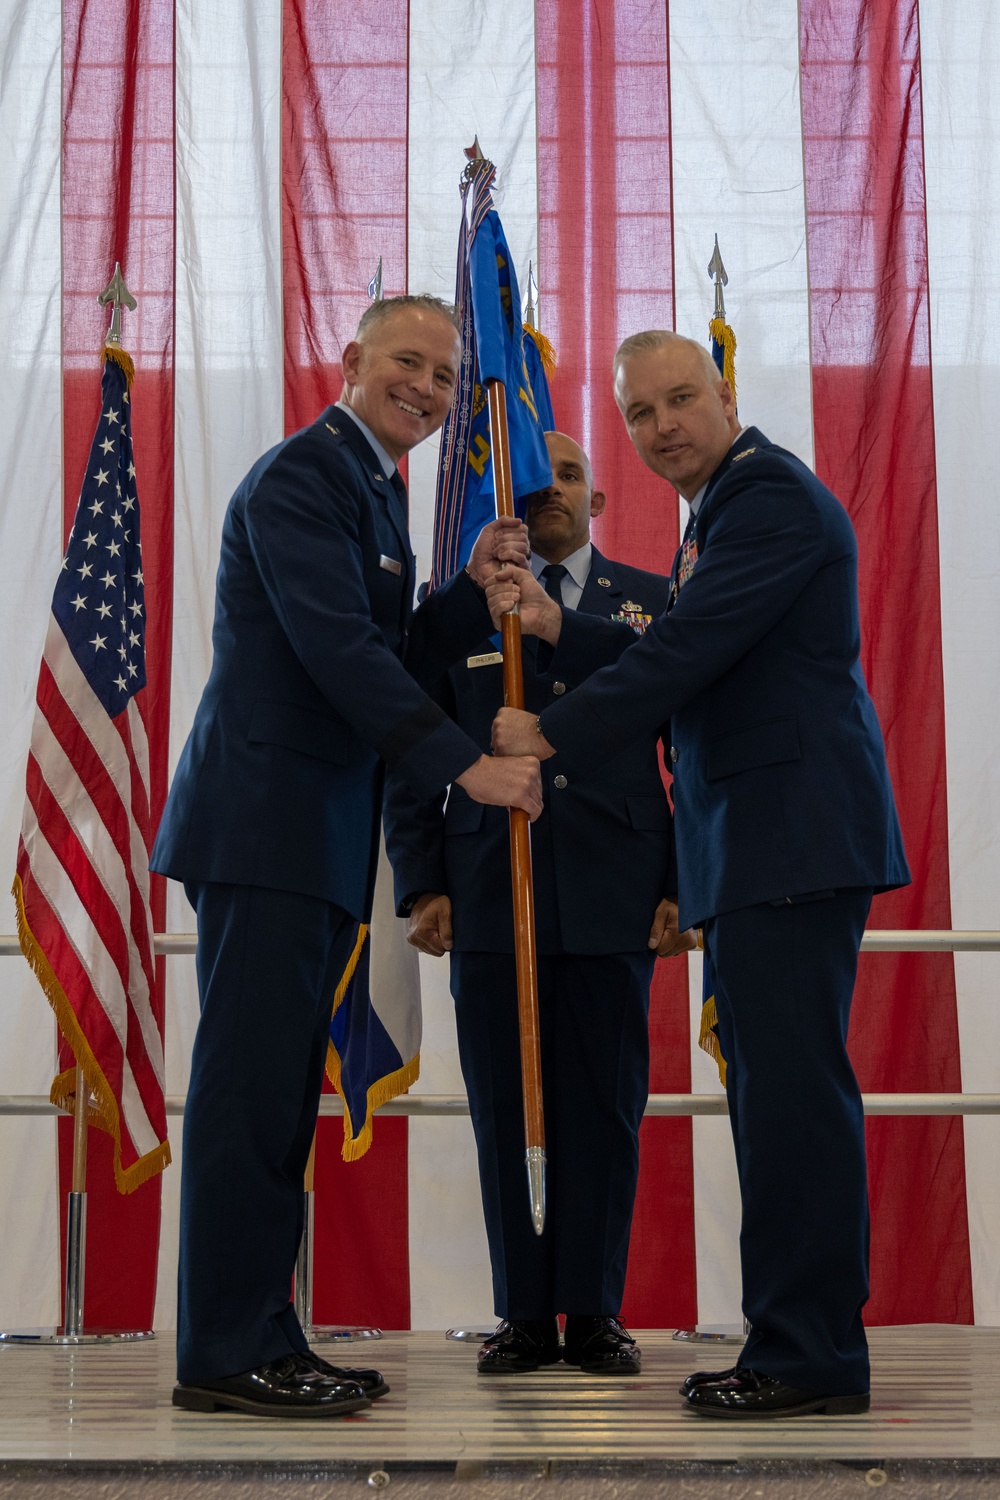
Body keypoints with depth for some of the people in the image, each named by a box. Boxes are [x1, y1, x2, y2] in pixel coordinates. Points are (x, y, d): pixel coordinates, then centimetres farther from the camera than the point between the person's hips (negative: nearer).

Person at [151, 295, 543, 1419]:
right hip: (266, 820, -10)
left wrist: (475, 589, 7)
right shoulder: (303, 475, -9)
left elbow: (392, 655, 22)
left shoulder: (373, 489, 22)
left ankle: (260, 1343, 17)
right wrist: (468, 763, -18)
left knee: (278, 1093, 11)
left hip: (313, 836, 10)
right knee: (251, 1084, -7)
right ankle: (225, 1355, -1)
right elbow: (339, 651, -18)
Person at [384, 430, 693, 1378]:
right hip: (490, 899, 0)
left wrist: (686, 885, 1)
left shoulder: (653, 603, 12)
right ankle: (525, 1315, 14)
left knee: (604, 1112, 3)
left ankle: (595, 1312, 14)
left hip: (614, 899, 0)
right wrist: (422, 886, 0)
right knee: (507, 1115, 4)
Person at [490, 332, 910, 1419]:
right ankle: (796, 1341, 17)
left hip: (794, 834, -11)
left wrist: (552, 735, -12)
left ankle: (813, 1353, -4)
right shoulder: (725, 507, 24)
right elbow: (680, 655, 23)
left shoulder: (770, 495, -9)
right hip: (754, 844, 11)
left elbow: (691, 652, -17)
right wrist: (555, 623, 12)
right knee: (770, 1087, 11)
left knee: (791, 1085, -10)